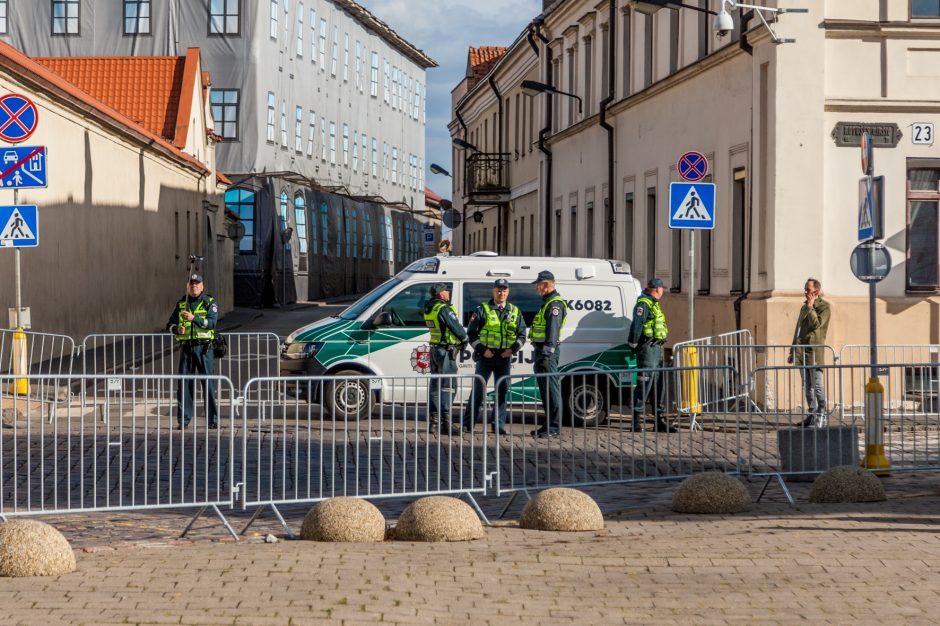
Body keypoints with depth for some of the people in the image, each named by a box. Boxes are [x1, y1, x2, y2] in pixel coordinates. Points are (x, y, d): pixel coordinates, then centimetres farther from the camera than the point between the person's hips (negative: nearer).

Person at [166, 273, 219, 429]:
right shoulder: (181, 304, 14)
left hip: (204, 347, -3)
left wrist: (194, 318, -25)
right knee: (184, 383, 2)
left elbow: (212, 322, -13)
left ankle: (213, 419, -1)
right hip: (186, 347, 3)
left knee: (208, 383, -5)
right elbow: (170, 324, 15)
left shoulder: (210, 302, 2)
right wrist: (177, 329, -8)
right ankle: (183, 419, 8)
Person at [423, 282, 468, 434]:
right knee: (448, 386, -9)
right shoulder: (444, 309, -18)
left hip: (434, 348, 9)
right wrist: (464, 338, 2)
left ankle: (433, 418, 21)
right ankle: (445, 421, -13)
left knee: (435, 384, 16)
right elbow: (457, 328, -14)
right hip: (447, 350, -9)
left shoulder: (429, 309, 8)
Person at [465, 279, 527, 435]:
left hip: (505, 357, 3)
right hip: (486, 356, -3)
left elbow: (522, 335, 13)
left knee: (502, 390, 4)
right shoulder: (483, 310, 2)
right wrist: (482, 349, -10)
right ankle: (469, 423, 3)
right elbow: (471, 332, 1)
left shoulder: (515, 312, 11)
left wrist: (513, 349, -4)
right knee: (478, 389, -3)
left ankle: (499, 425, 9)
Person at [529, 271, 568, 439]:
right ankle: (548, 425, 19)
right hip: (541, 351, 11)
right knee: (545, 388, 14)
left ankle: (554, 427, -9)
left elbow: (552, 332, -21)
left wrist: (546, 354, -26)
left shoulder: (555, 304, -12)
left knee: (551, 388, -9)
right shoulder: (547, 303, 21)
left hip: (548, 351, -11)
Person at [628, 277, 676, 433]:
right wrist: (634, 344, -20)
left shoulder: (653, 304, 21)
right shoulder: (643, 304, -11)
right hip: (647, 348, -10)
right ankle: (637, 419, -11)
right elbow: (637, 325, -18)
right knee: (645, 383, -12)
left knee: (659, 385, 11)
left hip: (656, 348, 10)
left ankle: (660, 421, 15)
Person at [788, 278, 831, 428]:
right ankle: (812, 414, 16)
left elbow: (816, 324, -18)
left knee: (817, 385, -9)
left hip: (814, 350, -8)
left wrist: (810, 307, -11)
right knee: (807, 386, 10)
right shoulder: (804, 307, 20)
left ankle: (822, 417, -5)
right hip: (801, 350, 8)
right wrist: (793, 351, 21)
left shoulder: (824, 306, -4)